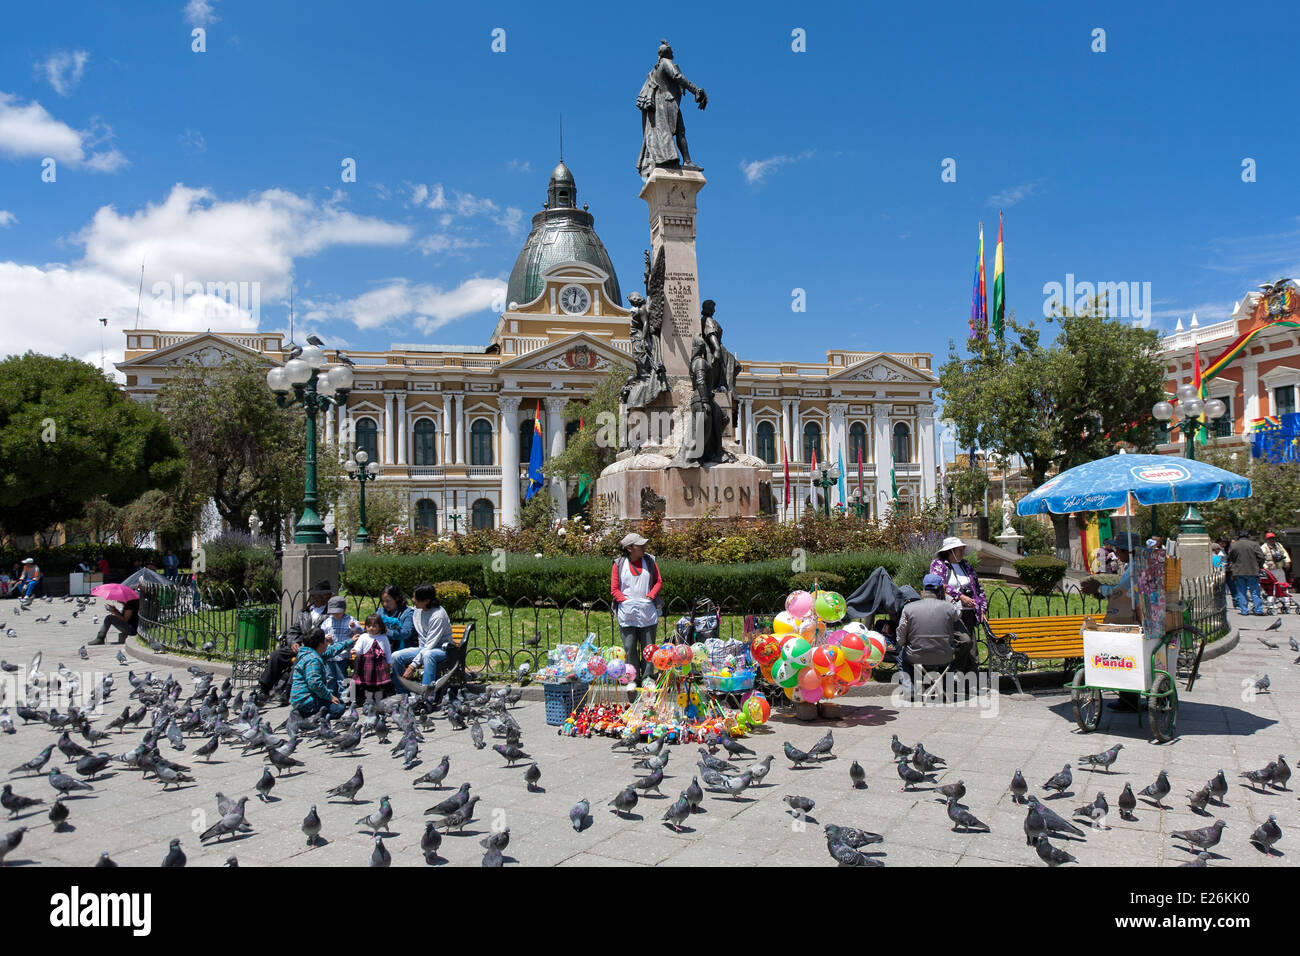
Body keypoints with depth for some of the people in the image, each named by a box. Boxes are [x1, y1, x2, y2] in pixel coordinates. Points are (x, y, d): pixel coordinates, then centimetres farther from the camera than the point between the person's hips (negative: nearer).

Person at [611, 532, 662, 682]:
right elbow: (614, 589, 2)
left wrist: (650, 596, -6)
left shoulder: (650, 561, 6)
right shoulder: (619, 564, 1)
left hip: (647, 612, 1)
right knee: (630, 648, 0)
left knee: (648, 647, 4)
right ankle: (633, 679, 10)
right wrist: (626, 601, -11)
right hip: (627, 614, -1)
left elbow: (659, 582, 9)